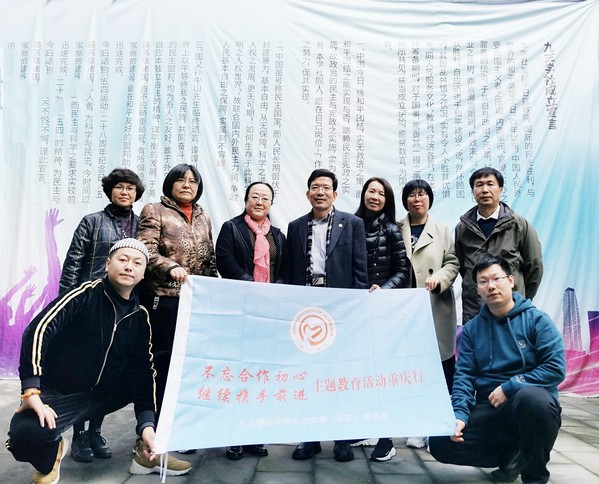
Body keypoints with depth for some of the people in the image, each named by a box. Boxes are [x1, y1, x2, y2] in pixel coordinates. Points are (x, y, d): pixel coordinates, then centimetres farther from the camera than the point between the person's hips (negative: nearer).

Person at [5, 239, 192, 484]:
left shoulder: (140, 316, -1)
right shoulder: (87, 294, -14)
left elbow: (141, 370, -2)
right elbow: (39, 329, -24)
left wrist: (147, 424, -11)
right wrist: (31, 391, -31)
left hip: (105, 394, 5)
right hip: (58, 393, -4)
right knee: (25, 435, -34)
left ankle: (148, 452, 5)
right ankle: (52, 451, 5)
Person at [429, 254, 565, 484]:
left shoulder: (536, 320, -4)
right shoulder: (472, 329, 5)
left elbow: (555, 368, -13)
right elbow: (463, 376, 0)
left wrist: (509, 388, -17)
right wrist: (459, 414, -16)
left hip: (532, 404, -3)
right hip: (489, 408, 4)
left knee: (531, 397, -39)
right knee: (440, 443, -13)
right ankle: (512, 453, 9)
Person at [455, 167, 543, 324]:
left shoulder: (519, 225, 0)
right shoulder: (462, 227, 5)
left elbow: (534, 266, 6)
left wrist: (522, 302, 9)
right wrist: (474, 289, 9)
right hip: (472, 312, 2)